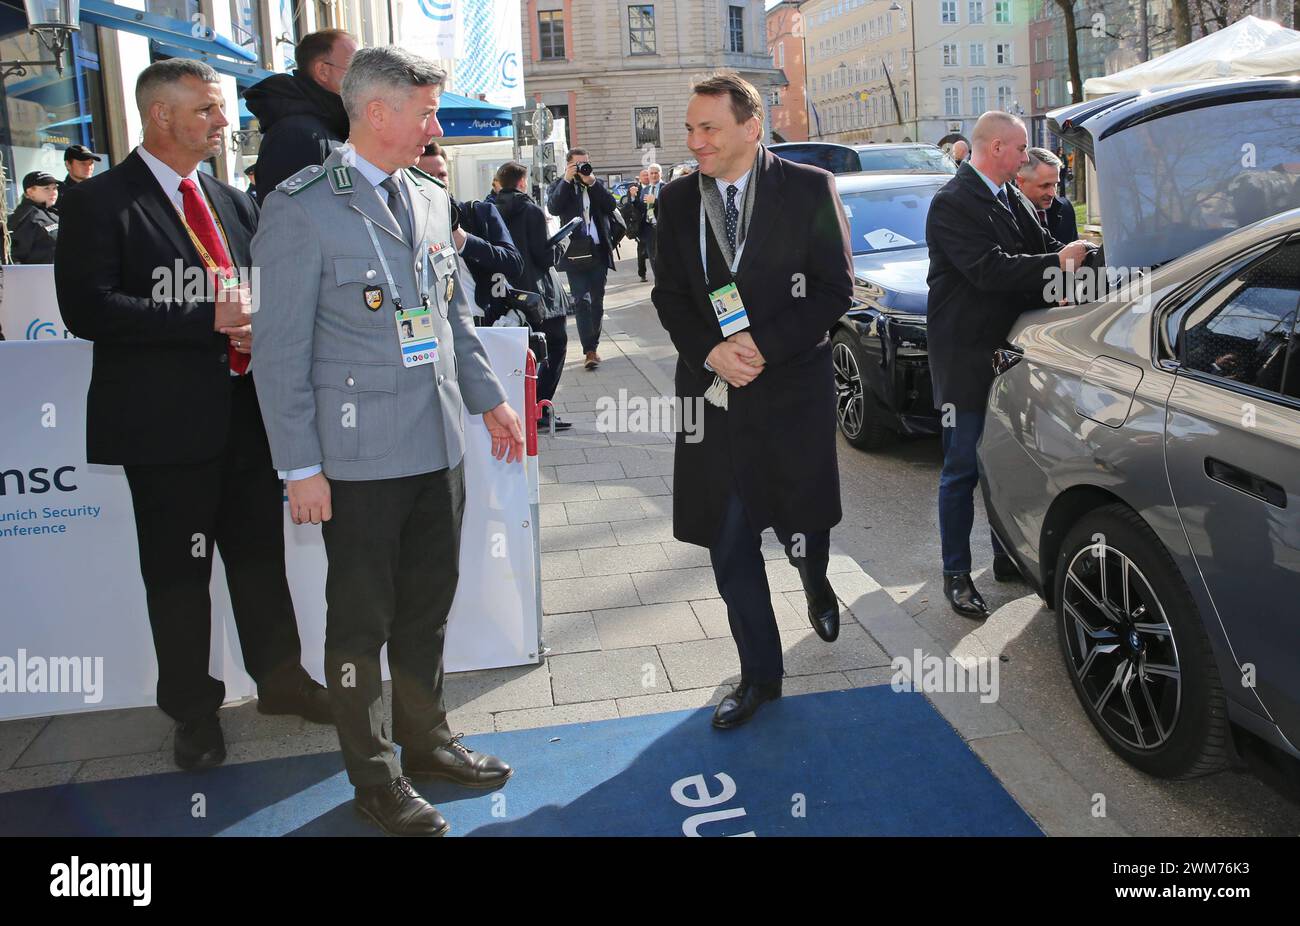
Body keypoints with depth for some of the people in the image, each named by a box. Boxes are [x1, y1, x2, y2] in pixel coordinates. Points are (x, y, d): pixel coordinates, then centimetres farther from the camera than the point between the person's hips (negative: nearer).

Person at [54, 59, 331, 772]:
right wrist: (209, 319, -21)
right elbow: (88, 309, -16)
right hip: (168, 421, -5)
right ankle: (193, 710, 23)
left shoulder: (233, 202, 14)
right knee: (178, 574, 6)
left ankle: (279, 676, 32)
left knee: (260, 554, 15)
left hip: (246, 411, 6)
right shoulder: (99, 202, -6)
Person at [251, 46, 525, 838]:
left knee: (428, 605, 18)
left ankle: (425, 740, 37)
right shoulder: (303, 208, -10)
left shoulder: (432, 198, 10)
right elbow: (281, 350, -11)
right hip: (360, 456, -6)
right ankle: (374, 777, 26)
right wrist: (300, 466, -13)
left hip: (439, 445, 7)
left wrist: (489, 397, 14)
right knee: (362, 619, 8)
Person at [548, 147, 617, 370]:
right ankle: (589, 350, -11)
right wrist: (567, 180, -14)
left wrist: (592, 182, -10)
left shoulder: (597, 185, 12)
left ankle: (592, 346, 19)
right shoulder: (560, 186, 5)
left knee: (597, 301, 8)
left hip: (598, 252, 3)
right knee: (581, 302, -9)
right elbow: (553, 208, -13)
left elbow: (612, 206, -4)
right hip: (575, 252, -3)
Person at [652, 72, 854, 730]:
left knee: (801, 530, 9)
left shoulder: (809, 189, -4)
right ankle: (759, 674, 22)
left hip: (793, 388, -2)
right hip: (712, 389, 3)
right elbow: (669, 295, 8)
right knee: (729, 546, 4)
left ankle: (816, 585, 48)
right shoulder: (677, 201, 6)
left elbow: (835, 289, -5)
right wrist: (711, 353, -11)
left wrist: (763, 345, -16)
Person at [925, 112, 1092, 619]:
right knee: (963, 468, -1)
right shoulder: (953, 203, -16)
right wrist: (1058, 263, -20)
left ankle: (1008, 555, 30)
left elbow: (1041, 244, 10)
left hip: (1008, 348, 9)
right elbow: (990, 270, -25)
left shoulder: (1011, 196, 12)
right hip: (966, 357, -9)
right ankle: (956, 574, 10)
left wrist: (1072, 255, -11)